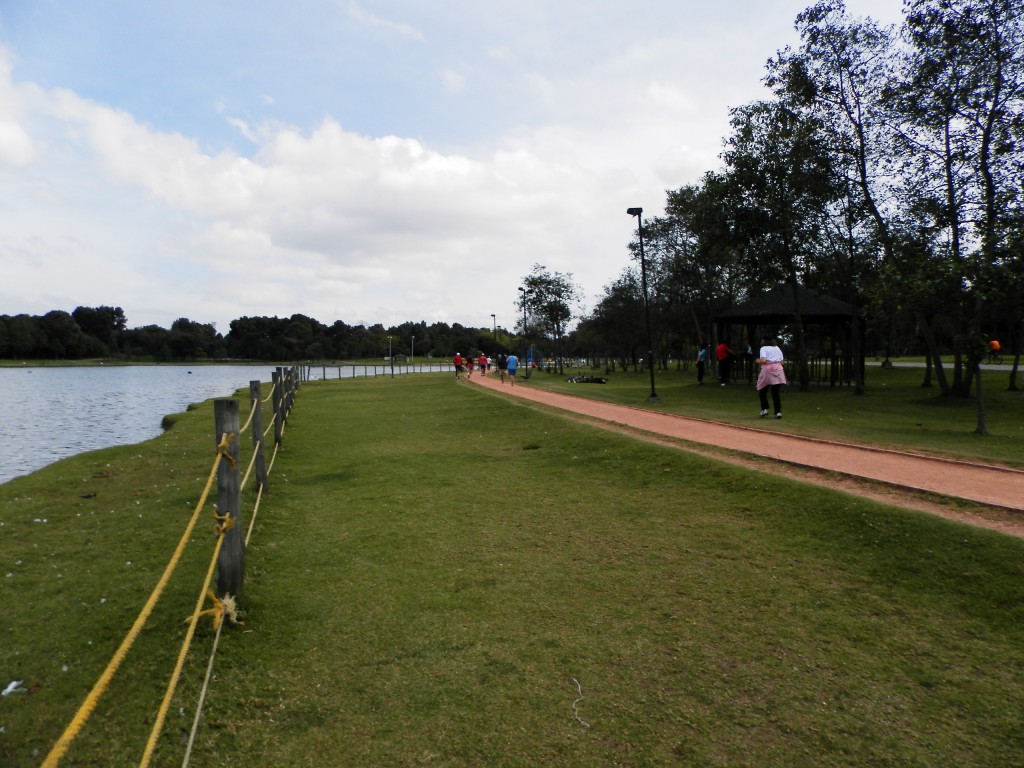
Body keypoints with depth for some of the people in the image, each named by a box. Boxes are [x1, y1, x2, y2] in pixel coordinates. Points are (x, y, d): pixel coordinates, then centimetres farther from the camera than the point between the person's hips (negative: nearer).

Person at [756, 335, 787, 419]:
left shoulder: (763, 348, 0)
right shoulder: (777, 348, 16)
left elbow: (763, 360, -14)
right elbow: (781, 362, 12)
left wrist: (758, 361, 6)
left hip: (767, 370, -4)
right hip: (778, 369, 4)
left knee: (762, 391, 11)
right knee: (776, 392, 5)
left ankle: (764, 409, 3)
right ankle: (778, 411, -4)